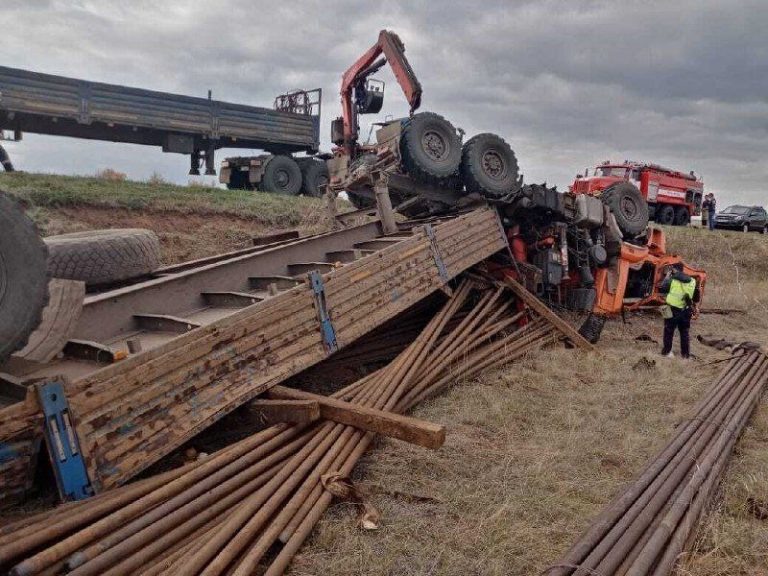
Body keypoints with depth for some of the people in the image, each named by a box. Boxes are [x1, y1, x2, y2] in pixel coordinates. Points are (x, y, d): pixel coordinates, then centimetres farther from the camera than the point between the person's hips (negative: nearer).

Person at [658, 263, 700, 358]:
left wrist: (667, 276, 4)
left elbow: (661, 289, 0)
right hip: (686, 311, 4)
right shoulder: (692, 281, 4)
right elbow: (696, 297, 10)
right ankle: (686, 353, 19)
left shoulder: (672, 280, -12)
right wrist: (694, 306, 27)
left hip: (673, 310, -4)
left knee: (669, 331, 8)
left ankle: (666, 351, 12)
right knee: (685, 332, 15)